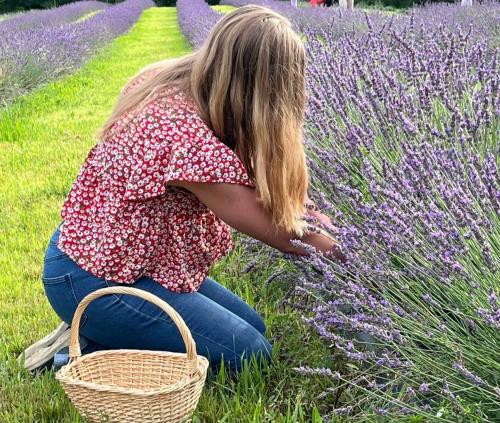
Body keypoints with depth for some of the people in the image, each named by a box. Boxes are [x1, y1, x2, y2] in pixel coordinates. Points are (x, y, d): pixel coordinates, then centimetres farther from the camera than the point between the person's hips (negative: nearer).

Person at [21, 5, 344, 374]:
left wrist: (296, 205, -3)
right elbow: (275, 230, -23)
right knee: (252, 355, -5)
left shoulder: (171, 85, -5)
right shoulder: (187, 136, -33)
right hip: (97, 283, -9)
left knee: (253, 326, 16)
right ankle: (94, 353, -2)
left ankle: (95, 332, 13)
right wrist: (345, 251, -11)